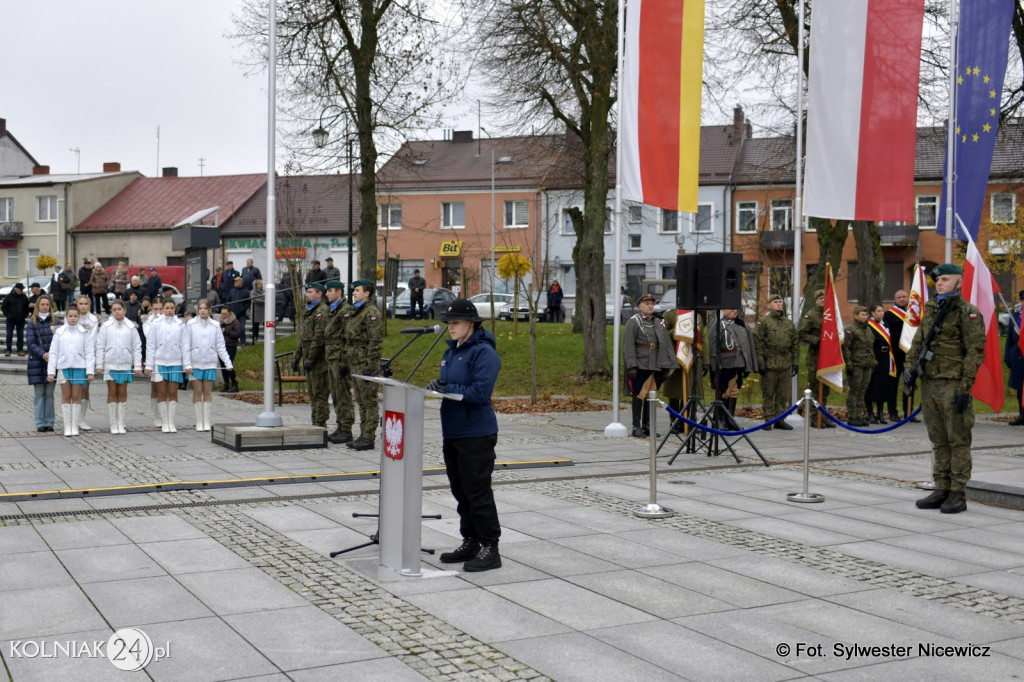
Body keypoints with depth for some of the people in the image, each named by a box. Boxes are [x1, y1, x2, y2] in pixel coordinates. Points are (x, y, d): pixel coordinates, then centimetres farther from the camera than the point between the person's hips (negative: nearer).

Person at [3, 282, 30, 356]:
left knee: (21, 335, 4)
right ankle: (8, 350, 7)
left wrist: (26, 315, 3)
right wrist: (6, 315, -7)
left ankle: (20, 350, 9)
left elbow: (27, 307, 14)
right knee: (9, 335, 1)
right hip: (11, 320, -2)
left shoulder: (24, 297, 5)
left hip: (21, 320, 2)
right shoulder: (9, 297, -5)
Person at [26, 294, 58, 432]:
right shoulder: (32, 324, 5)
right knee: (39, 393, 1)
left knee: (49, 393, 4)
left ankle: (49, 422, 8)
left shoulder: (56, 323, 7)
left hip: (52, 362, 1)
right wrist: (43, 354, -16)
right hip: (37, 363, -1)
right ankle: (40, 423, 3)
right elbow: (30, 343, -3)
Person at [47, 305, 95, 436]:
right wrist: (51, 372, -2)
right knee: (66, 396, 4)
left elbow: (90, 353, 1)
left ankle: (75, 426, 10)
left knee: (76, 397, 3)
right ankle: (67, 427, 9)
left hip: (79, 367, -1)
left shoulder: (84, 333, 2)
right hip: (63, 367, 1)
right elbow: (53, 353, 5)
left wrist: (90, 371, -7)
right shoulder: (59, 332, 5)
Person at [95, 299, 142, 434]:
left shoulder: (131, 327, 2)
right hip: (110, 364, -1)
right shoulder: (106, 326, 1)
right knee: (112, 393, 2)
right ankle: (113, 424, 7)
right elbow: (100, 347, 1)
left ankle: (121, 424, 12)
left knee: (122, 393, 5)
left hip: (125, 364, 1)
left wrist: (137, 366, -2)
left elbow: (137, 347, 3)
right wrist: (99, 365, -4)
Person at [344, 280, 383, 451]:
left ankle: (369, 438, -4)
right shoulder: (354, 311, 18)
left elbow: (375, 341, -17)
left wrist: (370, 366, -21)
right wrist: (348, 363, 21)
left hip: (366, 362, -10)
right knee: (361, 401, 12)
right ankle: (363, 436, 18)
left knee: (369, 401, -6)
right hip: (355, 362, 10)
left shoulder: (371, 312, -12)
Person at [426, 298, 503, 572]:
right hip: (452, 433, 9)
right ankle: (470, 542, 26)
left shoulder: (484, 352, -14)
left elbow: (480, 392, -22)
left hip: (476, 436, -9)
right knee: (461, 492, 15)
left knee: (478, 493, -4)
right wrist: (437, 386, -2)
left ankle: (489, 549, 5)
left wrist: (446, 389, -17)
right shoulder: (452, 351, 13)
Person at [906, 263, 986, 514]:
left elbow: (975, 352, -11)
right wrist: (910, 367, 4)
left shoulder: (968, 312, -6)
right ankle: (942, 491, 18)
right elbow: (917, 343, 22)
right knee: (938, 441, 11)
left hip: (953, 385, -7)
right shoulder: (931, 311, 16)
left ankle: (957, 495, 2)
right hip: (929, 384, 7)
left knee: (958, 441, -2)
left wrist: (965, 387, -17)